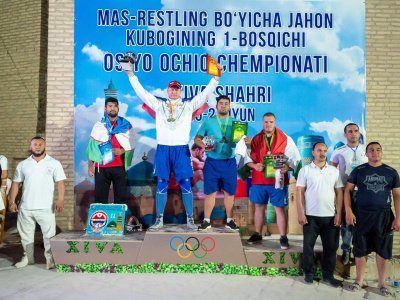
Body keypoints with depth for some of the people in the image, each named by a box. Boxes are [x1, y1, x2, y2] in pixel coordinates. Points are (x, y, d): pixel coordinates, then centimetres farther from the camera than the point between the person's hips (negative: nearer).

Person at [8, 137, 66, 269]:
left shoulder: (54, 163, 0)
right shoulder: (23, 165, 9)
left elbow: (60, 182, -5)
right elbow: (16, 183, 10)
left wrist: (60, 200, -16)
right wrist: (12, 201, 2)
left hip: (46, 207, -3)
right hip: (25, 207, 4)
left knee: (49, 234, -1)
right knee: (26, 233, 15)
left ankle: (50, 258, 11)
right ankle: (27, 257, 31)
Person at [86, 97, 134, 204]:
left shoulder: (126, 125, 6)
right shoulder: (98, 125, 8)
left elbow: (132, 145, 8)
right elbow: (92, 146, 8)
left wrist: (122, 150, -11)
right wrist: (90, 165, 4)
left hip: (119, 166, 0)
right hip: (101, 167, 1)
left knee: (121, 195, 2)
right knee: (100, 196, 3)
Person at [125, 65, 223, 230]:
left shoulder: (189, 104, 10)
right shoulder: (158, 104, 12)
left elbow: (205, 93, 5)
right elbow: (141, 92, 10)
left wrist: (216, 77, -2)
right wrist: (130, 74, 7)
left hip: (181, 149, -1)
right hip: (163, 148, 1)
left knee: (186, 184, 1)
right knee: (161, 185, 4)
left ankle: (190, 219, 10)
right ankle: (159, 219, 13)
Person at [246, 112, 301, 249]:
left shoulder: (285, 139, 1)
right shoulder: (255, 139, 7)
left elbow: (295, 157, 1)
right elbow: (248, 157, 8)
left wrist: (288, 166, -19)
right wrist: (254, 165, -12)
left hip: (278, 179, -2)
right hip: (258, 180, 3)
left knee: (279, 208, 0)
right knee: (259, 207, 11)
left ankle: (283, 237, 8)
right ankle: (257, 234, 24)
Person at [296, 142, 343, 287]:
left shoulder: (334, 171, 6)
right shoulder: (305, 170, -1)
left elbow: (339, 193, 6)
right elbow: (299, 192, -4)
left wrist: (338, 213, -1)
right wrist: (300, 213, -10)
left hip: (330, 216, 2)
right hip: (311, 215, -2)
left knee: (330, 247, 9)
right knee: (308, 245, 6)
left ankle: (328, 275, 23)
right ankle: (308, 273, 21)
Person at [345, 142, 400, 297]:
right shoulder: (358, 170, 1)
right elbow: (347, 190, 1)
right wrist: (348, 211, -9)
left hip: (384, 216, 1)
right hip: (362, 215, -1)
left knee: (383, 251, 10)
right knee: (360, 250, 7)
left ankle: (381, 283, 26)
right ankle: (359, 280, 23)